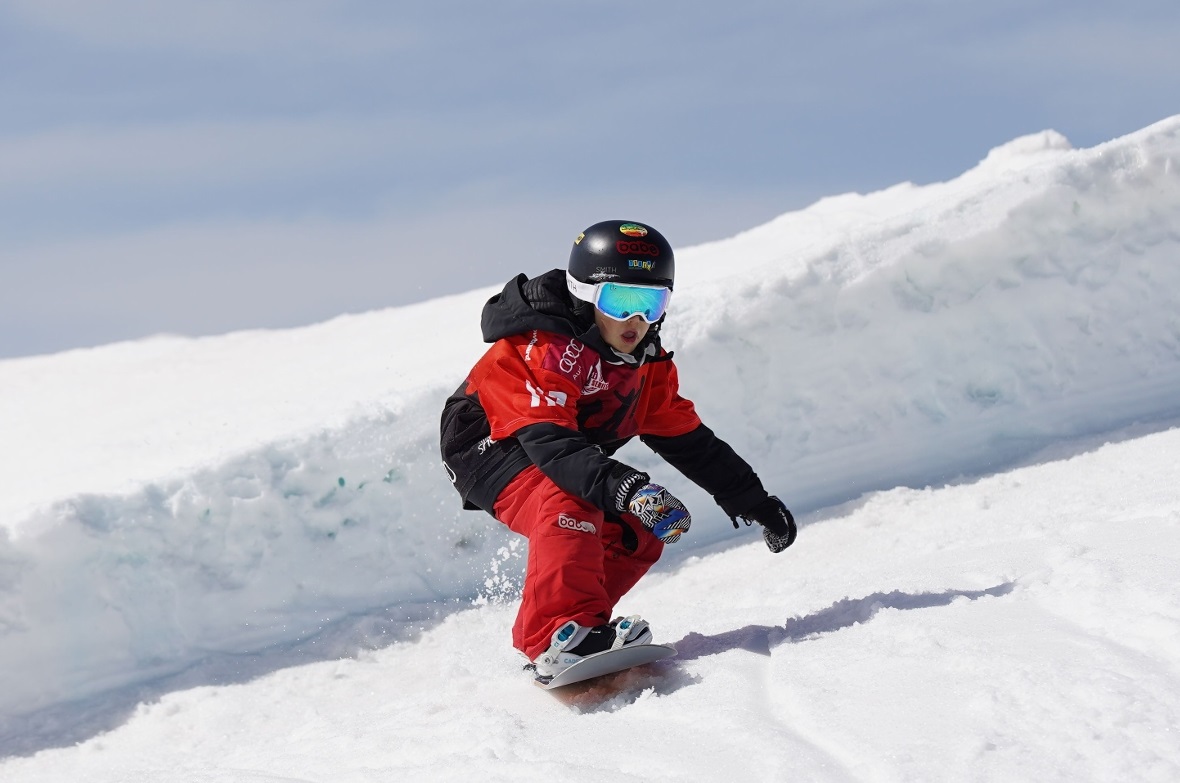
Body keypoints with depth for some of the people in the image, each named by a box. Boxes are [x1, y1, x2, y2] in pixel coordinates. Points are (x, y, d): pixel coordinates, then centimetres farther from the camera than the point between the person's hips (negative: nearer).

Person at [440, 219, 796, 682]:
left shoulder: (648, 364, -1)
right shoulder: (544, 349, -28)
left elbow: (688, 440, 8)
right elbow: (551, 444, -39)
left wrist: (753, 501, 5)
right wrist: (624, 488, -53)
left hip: (563, 459, 9)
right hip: (488, 449, -9)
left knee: (637, 536, -4)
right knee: (568, 505, -35)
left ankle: (537, 637, 3)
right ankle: (560, 636, -43)